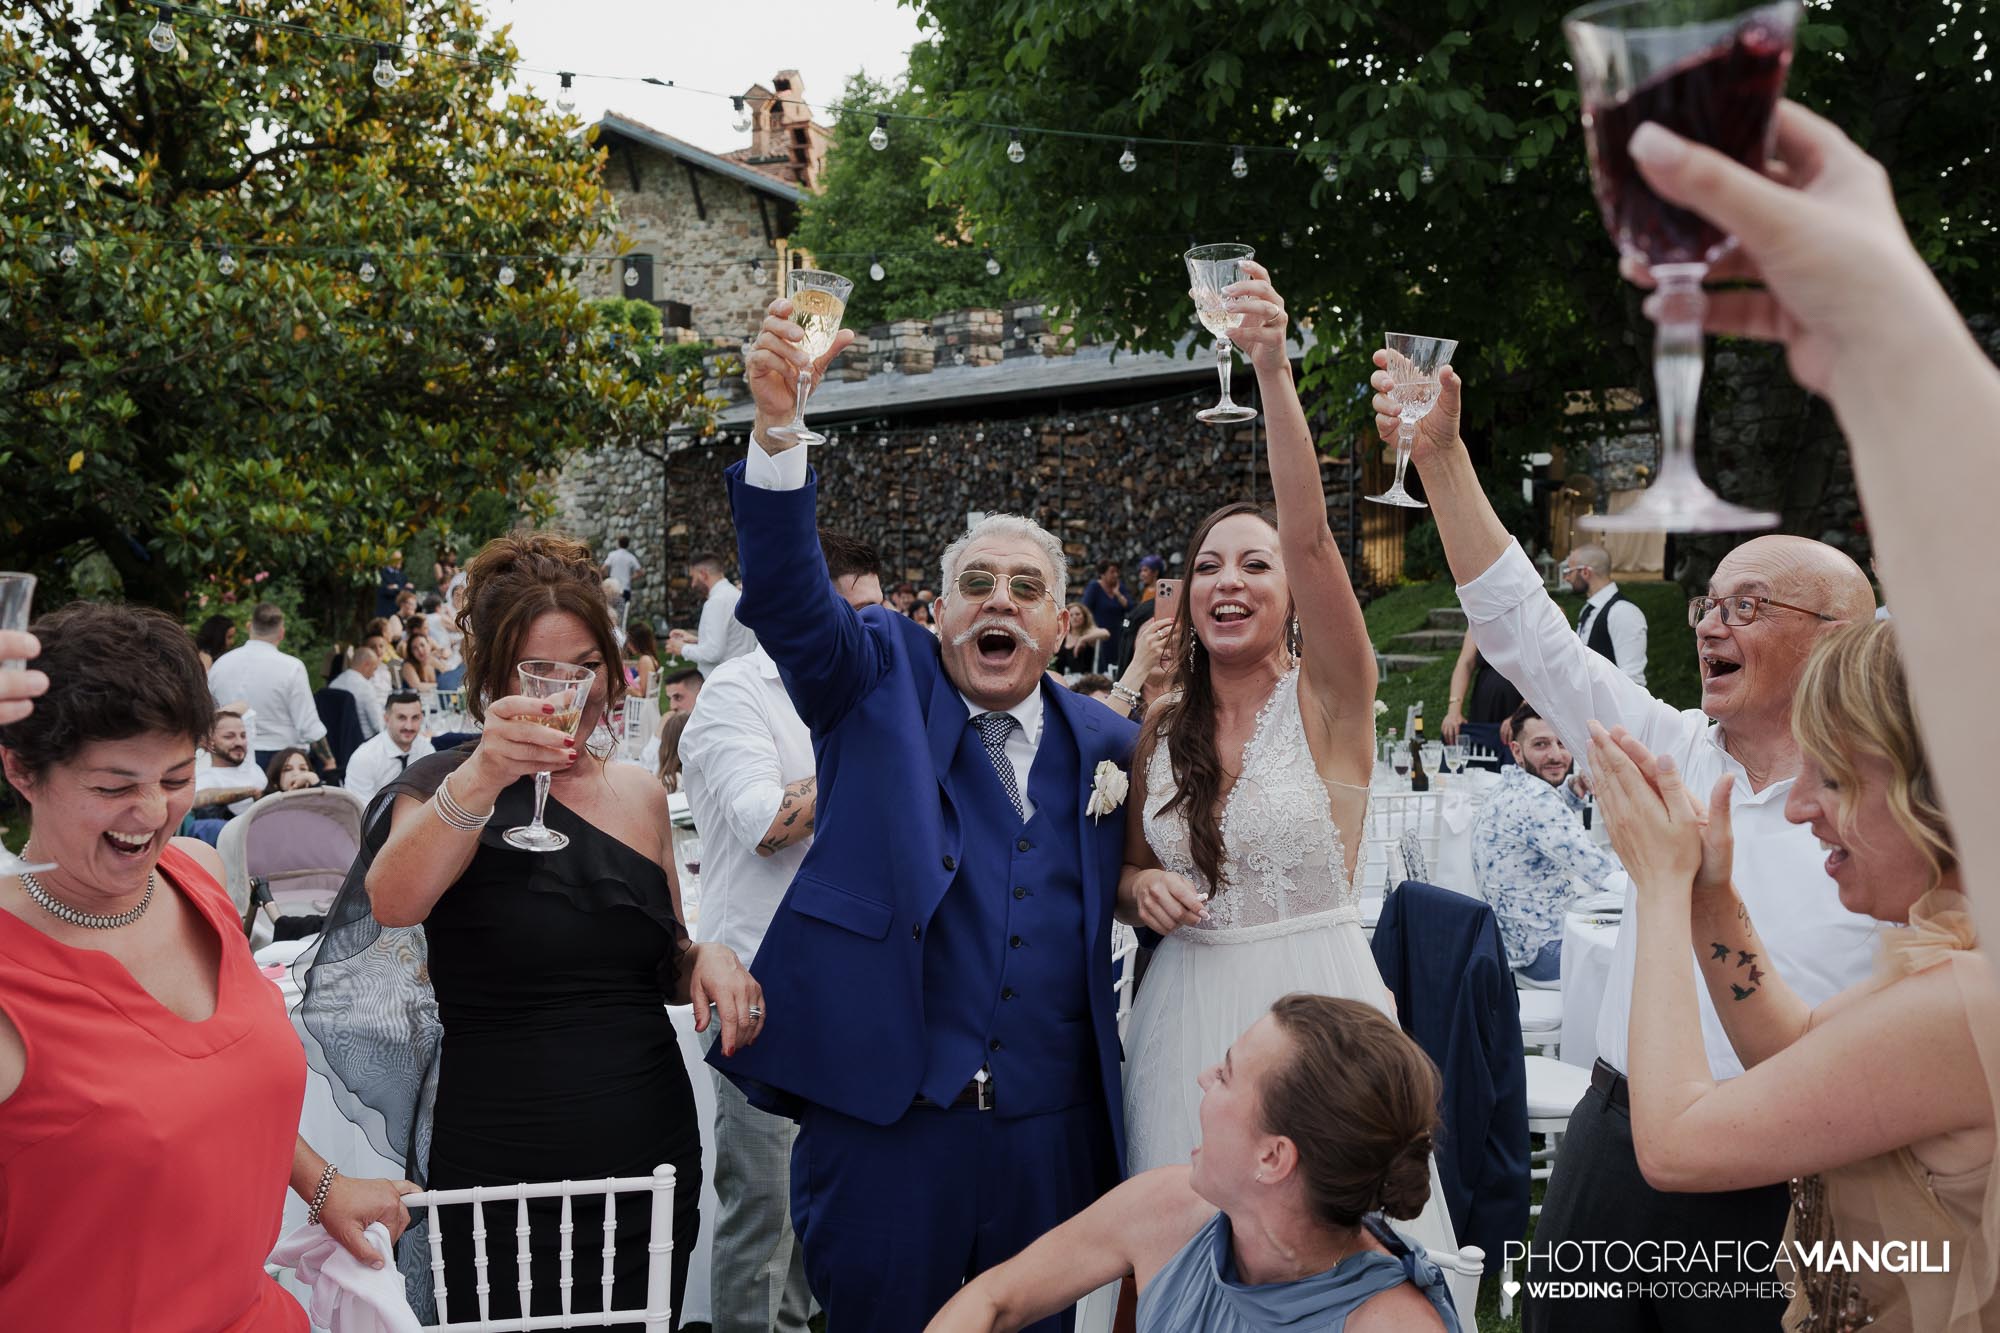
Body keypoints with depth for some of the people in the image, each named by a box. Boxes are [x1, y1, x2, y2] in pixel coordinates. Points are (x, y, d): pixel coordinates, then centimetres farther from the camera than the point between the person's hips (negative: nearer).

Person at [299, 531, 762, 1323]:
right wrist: (483, 776, -44)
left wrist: (705, 960, -4)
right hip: (502, 1177, -4)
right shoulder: (449, 787, -7)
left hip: (652, 1161, 4)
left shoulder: (639, 793, 6)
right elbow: (392, 902, -29)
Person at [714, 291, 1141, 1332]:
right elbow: (786, 591, -15)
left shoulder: (1106, 744, 10)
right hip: (886, 1118, -2)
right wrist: (778, 424, -29)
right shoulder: (878, 681, 2)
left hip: (1055, 1130, 3)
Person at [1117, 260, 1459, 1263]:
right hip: (1188, 1010, 4)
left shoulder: (1328, 698, -7)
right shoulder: (1162, 730, 5)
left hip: (1314, 998, -4)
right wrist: (1140, 886, -9)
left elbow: (1311, 534, -24)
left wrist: (1274, 369, -33)